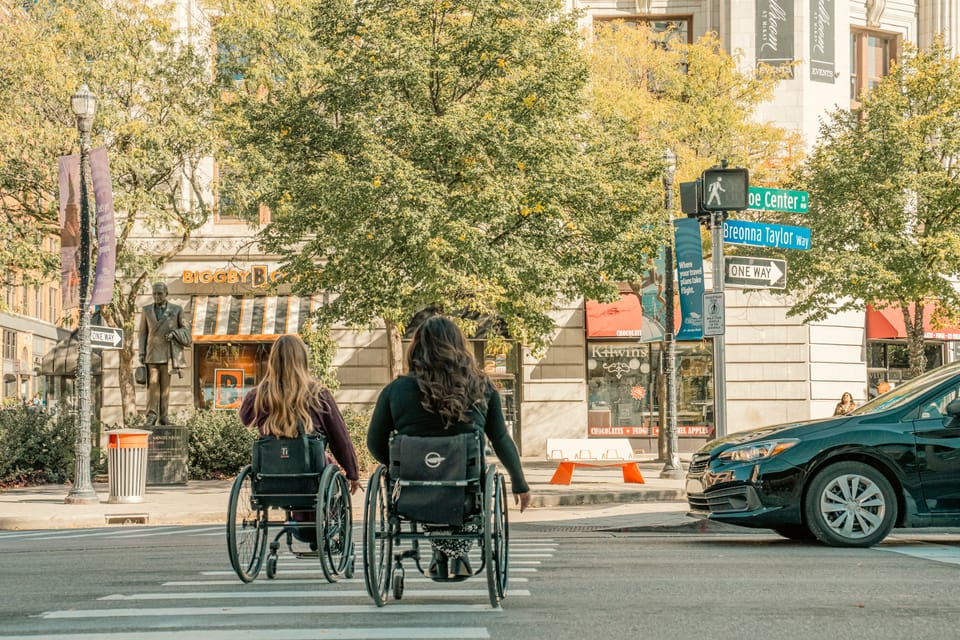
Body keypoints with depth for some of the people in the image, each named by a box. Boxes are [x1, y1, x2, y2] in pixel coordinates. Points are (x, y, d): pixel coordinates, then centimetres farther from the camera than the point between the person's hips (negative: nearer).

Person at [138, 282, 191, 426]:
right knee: (152, 383, -9)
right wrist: (141, 353, 0)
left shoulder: (176, 310, 4)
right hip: (152, 353, 0)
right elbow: (143, 333, 7)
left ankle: (163, 416, 5)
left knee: (165, 384, 1)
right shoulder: (147, 310, 7)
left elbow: (185, 331, 6)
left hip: (168, 353, 0)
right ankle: (151, 415, -11)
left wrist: (174, 333, -13)